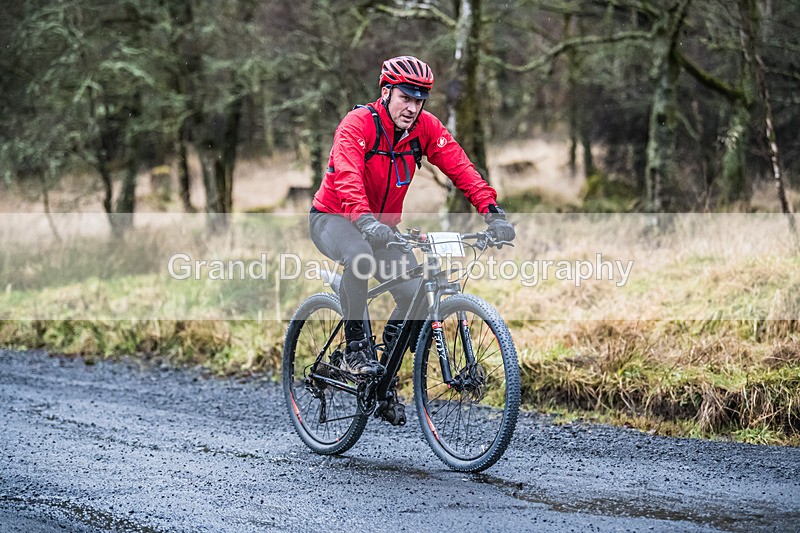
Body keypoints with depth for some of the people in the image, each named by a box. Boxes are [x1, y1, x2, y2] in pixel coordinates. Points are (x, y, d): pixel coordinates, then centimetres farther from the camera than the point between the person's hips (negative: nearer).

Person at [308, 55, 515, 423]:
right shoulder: (358, 124, -25)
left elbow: (460, 168, -17)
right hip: (334, 219, -5)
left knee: (415, 293, -13)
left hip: (383, 225, 6)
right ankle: (355, 345, -24)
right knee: (359, 254, -40)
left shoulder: (426, 127, -9)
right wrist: (365, 220, -58)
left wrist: (492, 212, -31)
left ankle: (384, 372, 9)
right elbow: (347, 176, -40)